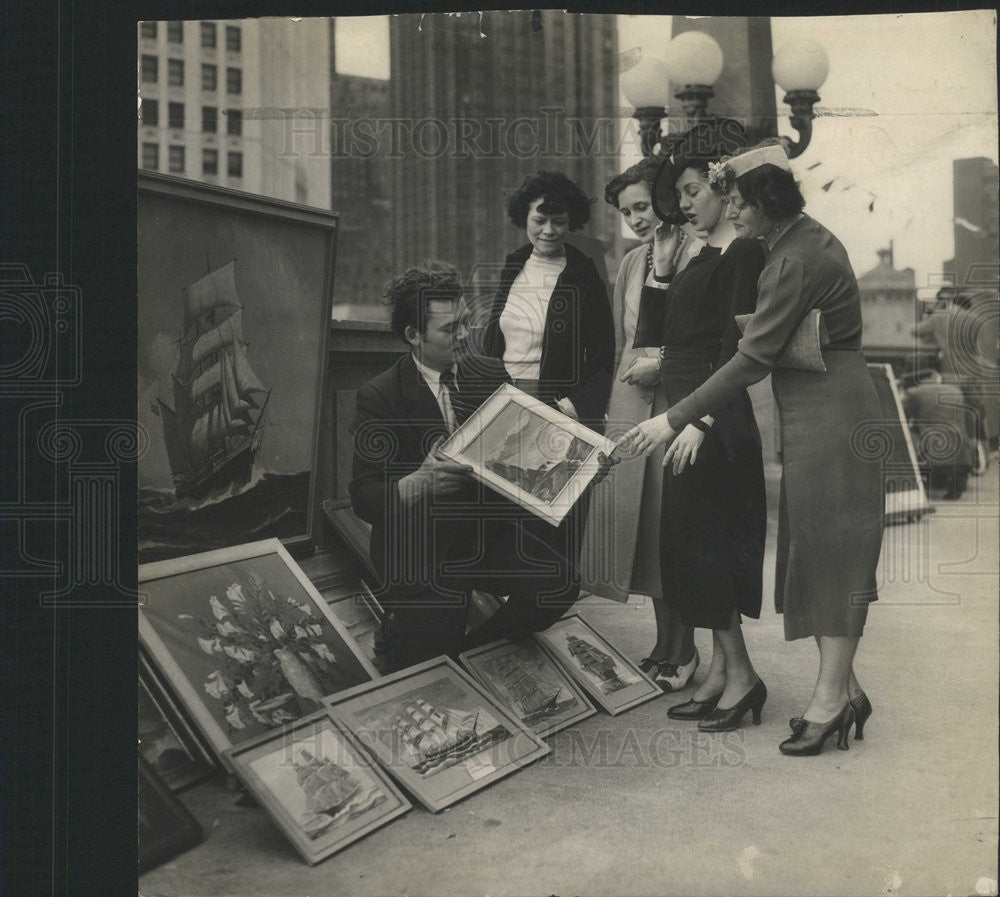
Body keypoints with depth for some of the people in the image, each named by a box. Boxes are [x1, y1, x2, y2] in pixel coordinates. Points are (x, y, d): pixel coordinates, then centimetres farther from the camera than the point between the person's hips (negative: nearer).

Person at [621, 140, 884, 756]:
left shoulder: (798, 261, -19)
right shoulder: (806, 240, 13)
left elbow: (753, 358, -20)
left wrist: (676, 420, -16)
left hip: (830, 420, -10)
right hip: (815, 419, 10)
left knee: (829, 553, -5)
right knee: (815, 552, 11)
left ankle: (831, 698, 2)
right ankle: (843, 689, 17)